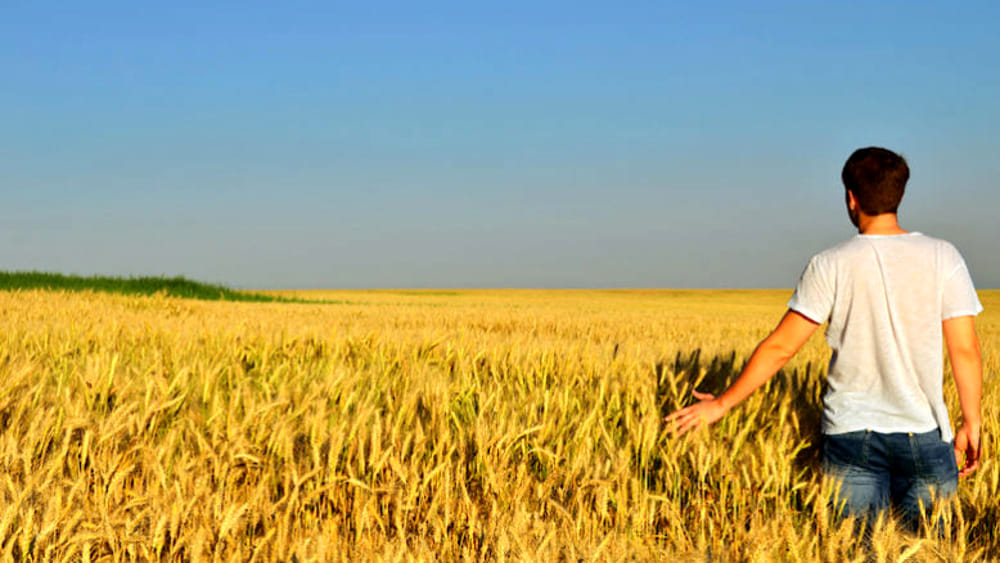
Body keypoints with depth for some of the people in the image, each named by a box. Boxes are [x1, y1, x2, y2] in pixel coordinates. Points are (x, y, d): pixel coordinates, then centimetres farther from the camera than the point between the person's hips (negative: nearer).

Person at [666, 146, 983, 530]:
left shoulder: (832, 265, -5)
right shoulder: (943, 258, -2)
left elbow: (781, 347, -4)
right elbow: (965, 349, -4)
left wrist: (722, 404, 5)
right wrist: (971, 423, 8)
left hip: (851, 432, -1)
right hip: (924, 435, 1)